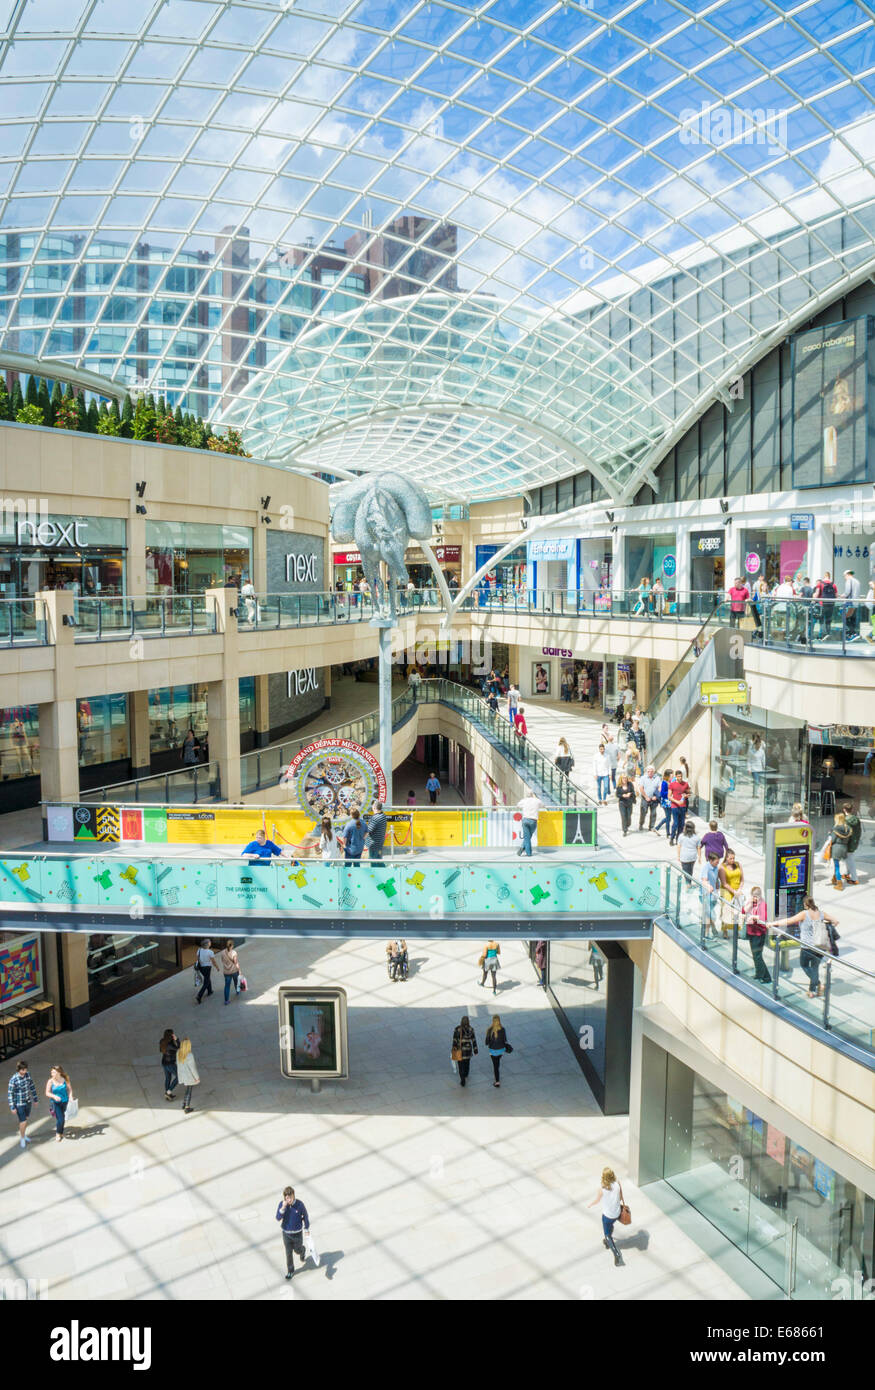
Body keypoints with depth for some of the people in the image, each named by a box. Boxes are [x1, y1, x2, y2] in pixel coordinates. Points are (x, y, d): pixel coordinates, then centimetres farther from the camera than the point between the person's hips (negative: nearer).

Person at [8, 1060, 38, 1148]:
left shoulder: (28, 1074, -10)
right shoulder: (13, 1079, -27)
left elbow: (32, 1087, 3)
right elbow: (10, 1094, -18)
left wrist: (36, 1099, 10)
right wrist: (12, 1108, -15)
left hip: (28, 1101, 5)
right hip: (19, 1103, -5)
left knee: (26, 1118, 21)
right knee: (23, 1122, 1)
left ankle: (22, 1134, 46)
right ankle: (22, 1139, 26)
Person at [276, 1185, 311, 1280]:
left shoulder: (299, 1204, -21)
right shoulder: (282, 1204, -17)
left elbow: (305, 1216, -6)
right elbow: (278, 1218, -23)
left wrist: (306, 1229, 3)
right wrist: (283, 1208, -37)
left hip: (297, 1233, -1)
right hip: (286, 1233, 1)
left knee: (297, 1250, 16)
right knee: (288, 1253, 11)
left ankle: (302, 1256, 52)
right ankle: (290, 1271, 33)